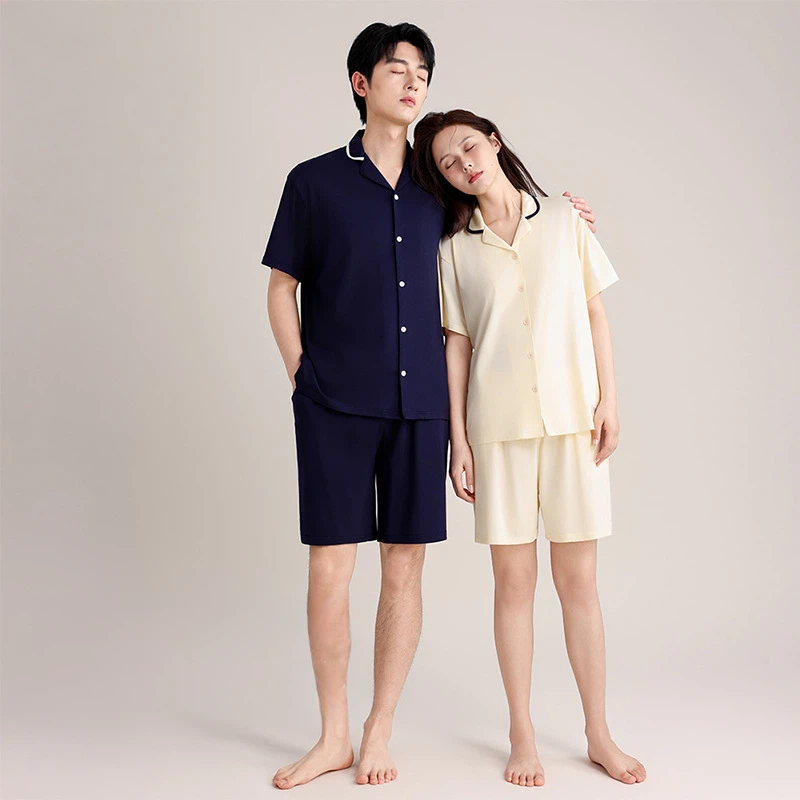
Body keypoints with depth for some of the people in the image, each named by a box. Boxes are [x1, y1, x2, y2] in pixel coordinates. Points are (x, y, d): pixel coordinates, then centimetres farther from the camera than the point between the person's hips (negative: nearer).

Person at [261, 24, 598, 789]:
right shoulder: (314, 181, 5)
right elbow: (281, 288, 9)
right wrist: (301, 377, 0)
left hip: (418, 403, 2)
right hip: (335, 406, -2)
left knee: (404, 568, 5)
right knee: (329, 569, -1)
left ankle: (379, 732, 21)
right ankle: (333, 735, 18)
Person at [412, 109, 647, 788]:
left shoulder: (565, 219, 8)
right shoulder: (456, 249, 7)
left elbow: (596, 314, 8)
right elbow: (458, 346, 5)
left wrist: (609, 401, 0)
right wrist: (458, 439, 0)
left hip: (572, 419, 0)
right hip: (498, 425, 0)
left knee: (578, 578, 3)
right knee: (514, 579, 4)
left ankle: (600, 734, 17)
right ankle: (523, 734, 17)